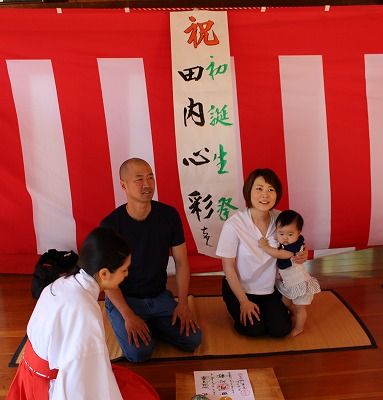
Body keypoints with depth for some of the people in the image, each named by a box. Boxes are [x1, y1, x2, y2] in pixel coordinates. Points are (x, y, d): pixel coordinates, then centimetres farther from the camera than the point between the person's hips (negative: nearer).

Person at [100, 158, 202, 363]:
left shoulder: (169, 215, -8)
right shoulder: (111, 224, -16)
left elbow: (181, 261, -1)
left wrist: (182, 303, -9)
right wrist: (128, 315, -21)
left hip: (159, 296, 3)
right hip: (123, 299, -3)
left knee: (193, 339, -12)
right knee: (139, 352, -24)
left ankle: (151, 325, 12)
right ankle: (129, 327, 9)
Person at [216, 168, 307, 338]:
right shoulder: (234, 224, -25)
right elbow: (228, 267, -15)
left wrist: (300, 255, -18)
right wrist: (244, 301, -11)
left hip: (270, 288, 4)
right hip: (240, 288, -3)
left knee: (281, 329, -6)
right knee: (254, 329, -15)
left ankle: (263, 309, 24)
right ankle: (240, 310, 17)